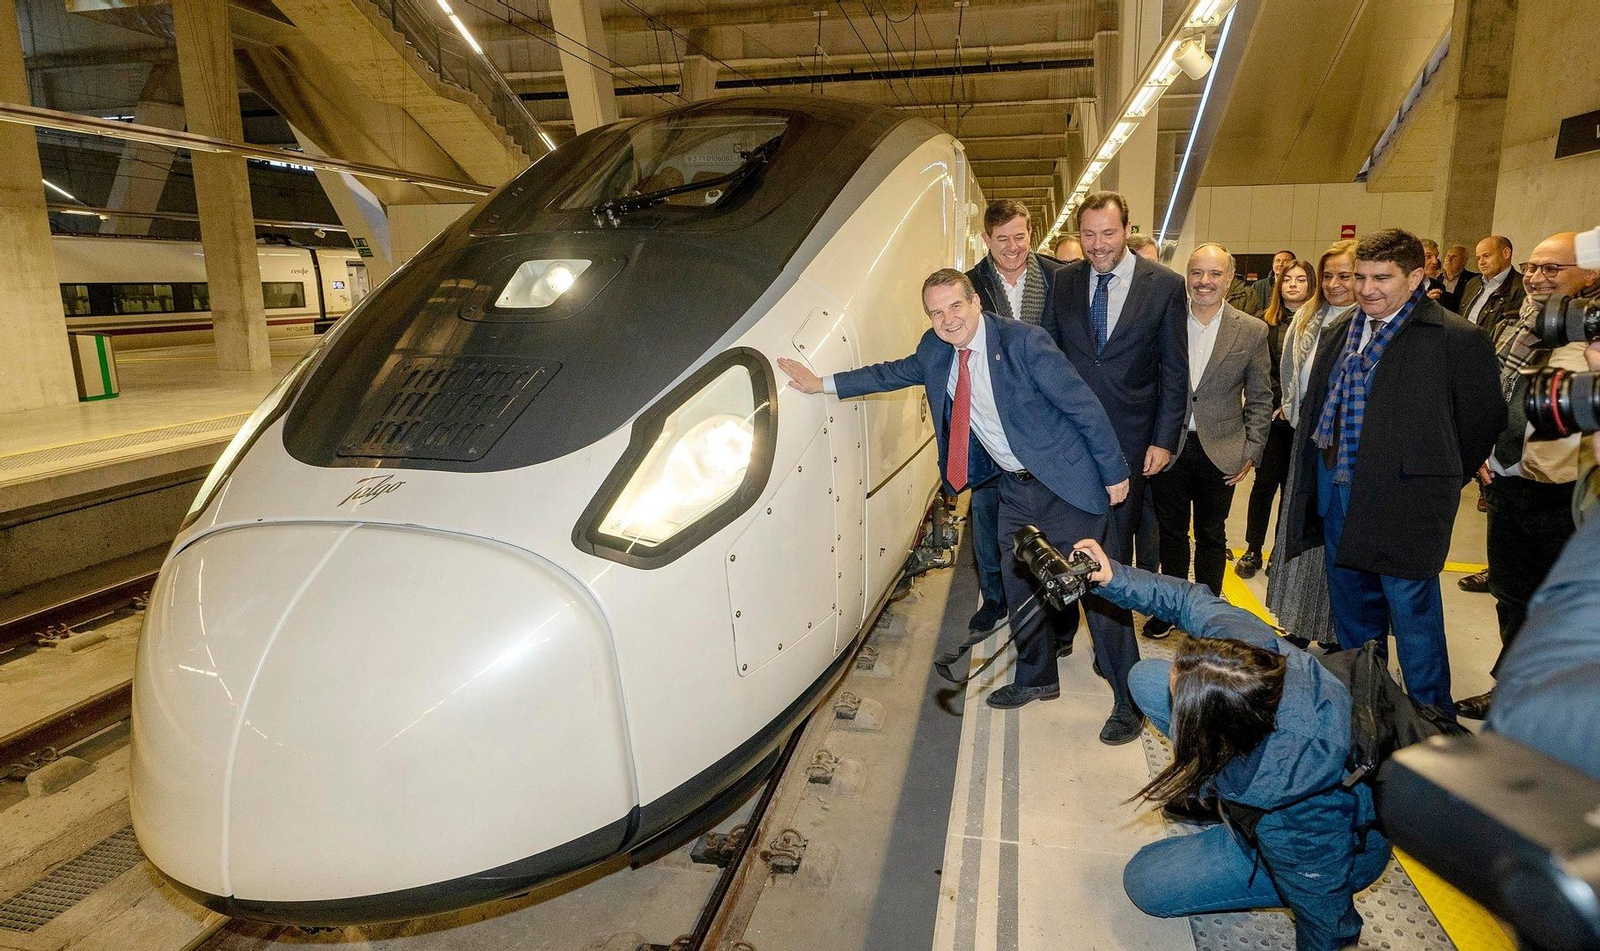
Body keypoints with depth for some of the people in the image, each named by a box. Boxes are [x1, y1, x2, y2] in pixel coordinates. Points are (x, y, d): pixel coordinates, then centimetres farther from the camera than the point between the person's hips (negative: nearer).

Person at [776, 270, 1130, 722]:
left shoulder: (1023, 341, -21)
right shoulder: (935, 351, -1)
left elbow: (1085, 405, -17)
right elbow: (897, 372, 17)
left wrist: (1114, 473, -13)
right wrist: (823, 384, 15)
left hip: (1065, 484, -6)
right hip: (1015, 486, 7)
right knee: (1018, 583, 14)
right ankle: (1036, 679, 34)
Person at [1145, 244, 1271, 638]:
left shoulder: (1252, 331, -1)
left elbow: (1260, 398, 3)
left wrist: (1251, 452, -3)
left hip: (1219, 452, 0)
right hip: (1168, 447, 0)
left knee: (1211, 535, 13)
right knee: (1171, 532, 12)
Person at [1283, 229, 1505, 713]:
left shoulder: (1457, 339, -9)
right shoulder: (1339, 335, 11)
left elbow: (1484, 419, -2)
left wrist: (1443, 481, 5)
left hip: (1404, 499, -7)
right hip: (1337, 491, 7)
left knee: (1412, 613, -1)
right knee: (1351, 608, 18)